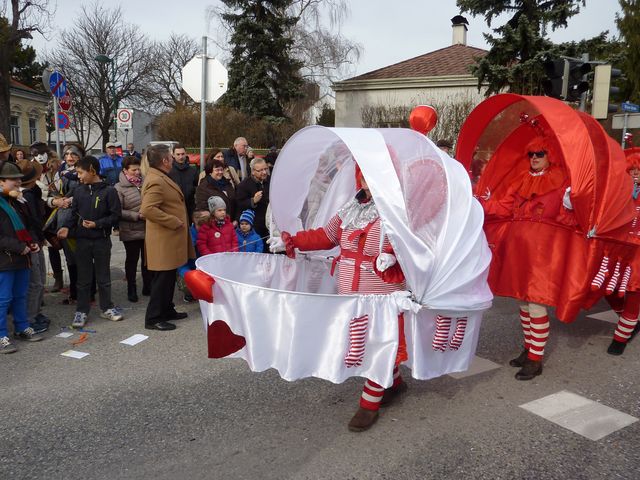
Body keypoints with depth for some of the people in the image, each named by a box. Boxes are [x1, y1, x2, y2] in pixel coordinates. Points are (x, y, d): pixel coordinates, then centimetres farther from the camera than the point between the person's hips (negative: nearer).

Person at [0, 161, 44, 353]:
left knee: (20, 295, 17)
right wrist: (20, 247, -19)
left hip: (21, 258, 8)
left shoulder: (16, 203, 15)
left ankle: (22, 328, 29)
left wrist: (32, 243, 9)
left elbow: (25, 227, 25)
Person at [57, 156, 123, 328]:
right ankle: (82, 311, 18)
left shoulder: (108, 191, -9)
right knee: (83, 277, 9)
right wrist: (67, 226, -7)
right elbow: (74, 214, 9)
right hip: (82, 240, 3)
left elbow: (115, 215, -9)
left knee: (103, 276, 10)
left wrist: (97, 224, -18)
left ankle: (106, 307, 24)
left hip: (102, 240, -3)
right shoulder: (79, 191, 4)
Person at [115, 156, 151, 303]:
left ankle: (148, 286, 29)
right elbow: (118, 212, -14)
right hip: (131, 232, -4)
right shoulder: (120, 188, -9)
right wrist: (137, 215, -19)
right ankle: (131, 289, 22)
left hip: (148, 229, 4)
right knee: (132, 259, 9)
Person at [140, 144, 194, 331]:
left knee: (168, 277, 18)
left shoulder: (160, 178, 14)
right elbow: (147, 209, -29)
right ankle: (153, 318, 7)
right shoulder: (156, 181, -20)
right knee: (163, 279, -3)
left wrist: (177, 221, 18)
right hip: (163, 240, -10)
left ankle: (167, 310, 31)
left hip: (169, 239, 10)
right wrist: (174, 222, -23)